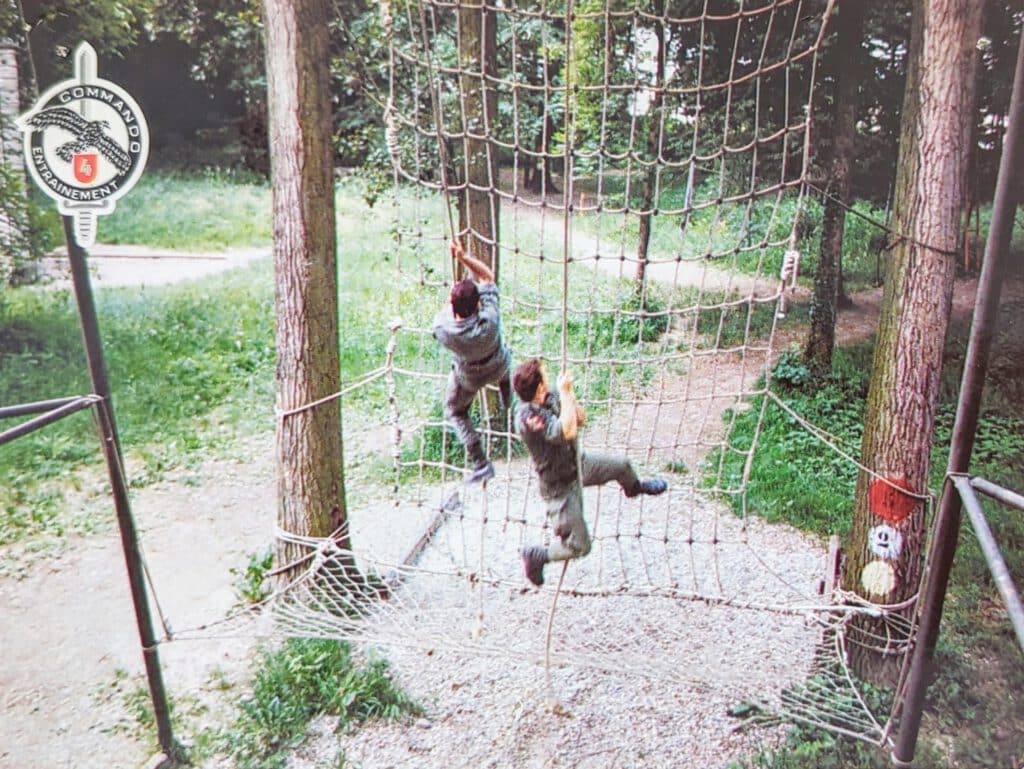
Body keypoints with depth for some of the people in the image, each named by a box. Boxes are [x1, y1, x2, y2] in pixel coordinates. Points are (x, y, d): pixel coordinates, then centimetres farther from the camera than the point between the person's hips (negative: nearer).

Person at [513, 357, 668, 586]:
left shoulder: (549, 398, -10)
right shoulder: (527, 417, -36)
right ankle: (535, 555, 20)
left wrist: (568, 393, -18)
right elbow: (567, 432, -47)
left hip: (577, 462, 8)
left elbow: (581, 418, -2)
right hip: (560, 485, -8)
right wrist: (565, 392, -37)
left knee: (622, 465, 23)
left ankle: (635, 487, 58)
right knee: (578, 545, -3)